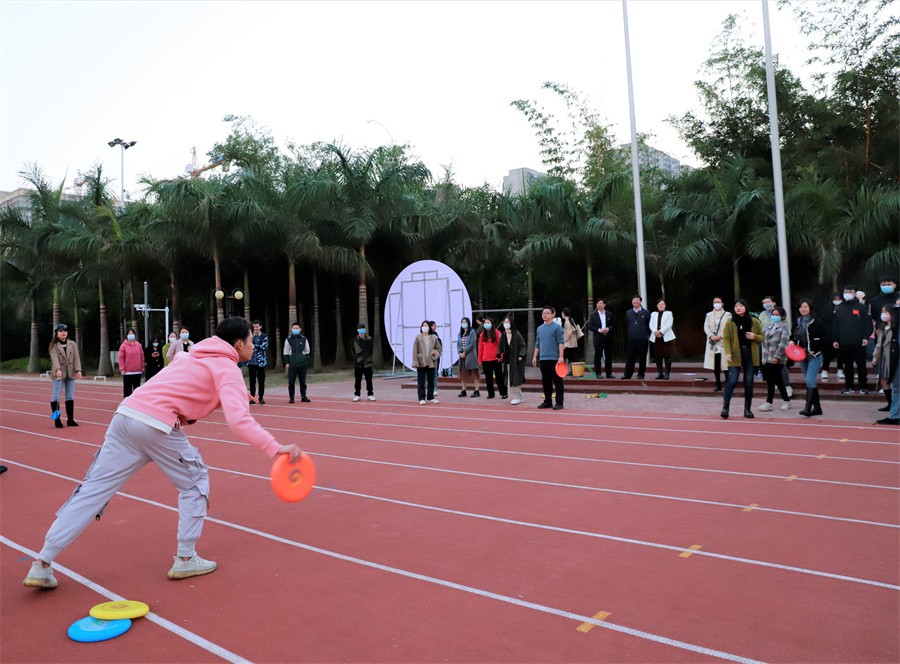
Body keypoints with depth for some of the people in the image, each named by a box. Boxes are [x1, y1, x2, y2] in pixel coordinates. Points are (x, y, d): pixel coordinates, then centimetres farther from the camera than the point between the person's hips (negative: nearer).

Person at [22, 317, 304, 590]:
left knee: (93, 489, 10)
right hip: (158, 426, -7)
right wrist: (276, 448, -25)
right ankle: (185, 559, 17)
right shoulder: (228, 369, -2)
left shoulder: (192, 354, 22)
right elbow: (238, 420, -17)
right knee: (196, 481, 12)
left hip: (125, 414, 7)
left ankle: (41, 565, 13)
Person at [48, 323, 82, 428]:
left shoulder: (72, 344, 9)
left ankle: (70, 420, 12)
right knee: (56, 397, -3)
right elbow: (54, 358, -16)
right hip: (59, 374, -3)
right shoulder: (54, 346, -1)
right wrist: (58, 369, -32)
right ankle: (57, 420, 3)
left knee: (70, 397, 6)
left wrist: (78, 370, -11)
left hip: (71, 374, 3)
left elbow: (76, 358, 2)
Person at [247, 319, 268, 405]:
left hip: (260, 362, -1)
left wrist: (254, 346, -19)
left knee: (261, 380, 4)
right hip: (251, 362, 2)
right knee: (252, 380, 5)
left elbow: (265, 347, -11)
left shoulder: (264, 336, 2)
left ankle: (261, 398, 12)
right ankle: (252, 397, 13)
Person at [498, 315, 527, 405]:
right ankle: (518, 397, 13)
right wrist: (499, 355, -1)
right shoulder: (503, 335, 10)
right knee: (509, 380, 5)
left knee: (516, 379, -5)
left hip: (516, 360, -6)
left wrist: (521, 355, -19)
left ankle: (517, 397, 3)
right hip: (507, 360, 6)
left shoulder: (517, 334, -6)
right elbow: (500, 346, 16)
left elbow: (523, 346, -6)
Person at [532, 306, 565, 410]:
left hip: (554, 359, -6)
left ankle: (559, 402, 3)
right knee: (545, 382, 10)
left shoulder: (557, 327, -4)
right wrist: (535, 356, 15)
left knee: (557, 381, -1)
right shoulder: (539, 328, 15)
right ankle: (547, 401, 18)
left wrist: (561, 356, -16)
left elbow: (561, 342, -9)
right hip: (543, 359, 6)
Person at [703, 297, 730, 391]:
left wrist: (720, 336, -16)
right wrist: (711, 336, -12)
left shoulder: (727, 315, 6)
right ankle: (718, 384, 10)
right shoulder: (709, 315, 15)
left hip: (723, 342, -3)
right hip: (713, 343, 3)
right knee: (715, 365, 3)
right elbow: (706, 327, 5)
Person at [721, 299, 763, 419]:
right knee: (732, 381, -10)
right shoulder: (730, 322, 1)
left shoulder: (754, 322, 8)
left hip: (750, 356, 2)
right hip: (735, 356, -2)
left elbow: (762, 337, 14)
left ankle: (747, 409, 15)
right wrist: (728, 353, -19)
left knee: (749, 382, 5)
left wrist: (754, 336, -9)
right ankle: (725, 407, -3)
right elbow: (726, 339, -6)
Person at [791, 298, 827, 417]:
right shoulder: (797, 323, 9)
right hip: (802, 355, 7)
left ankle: (807, 407, -16)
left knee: (810, 380, -16)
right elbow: (793, 336, 21)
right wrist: (792, 342, 2)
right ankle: (817, 407, 21)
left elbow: (825, 338, -8)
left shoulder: (817, 322, -8)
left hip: (815, 356, -6)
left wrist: (817, 351, -12)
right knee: (809, 382, 11)